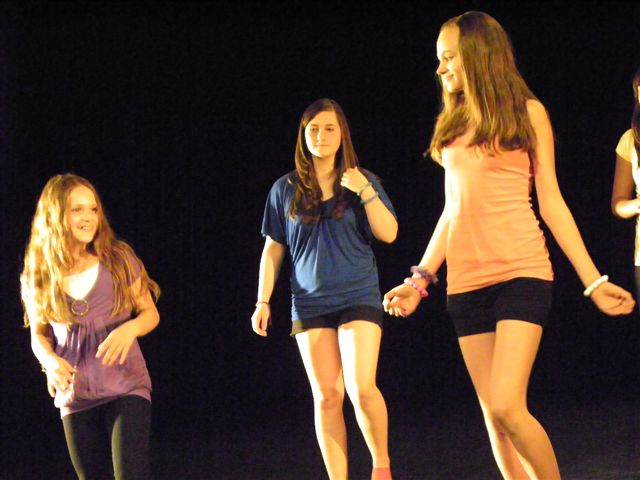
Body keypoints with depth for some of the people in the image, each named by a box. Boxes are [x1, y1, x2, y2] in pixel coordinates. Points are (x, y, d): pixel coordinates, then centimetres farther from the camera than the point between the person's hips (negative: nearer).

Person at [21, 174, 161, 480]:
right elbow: (39, 335, 9)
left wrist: (131, 328, -20)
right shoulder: (38, 277, -1)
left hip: (126, 386, -2)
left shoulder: (118, 259, -5)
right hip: (75, 395, 2)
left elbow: (150, 313, 3)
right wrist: (50, 361, -13)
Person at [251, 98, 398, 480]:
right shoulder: (286, 190, 8)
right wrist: (263, 301, 7)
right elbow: (273, 249, 12)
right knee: (327, 397, -1)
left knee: (362, 388, -16)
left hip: (358, 297, -2)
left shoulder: (362, 181, 5)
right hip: (309, 303, 2)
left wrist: (366, 192, -15)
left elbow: (389, 234, -3)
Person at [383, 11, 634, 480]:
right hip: (466, 283, 5)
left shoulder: (527, 112, 3)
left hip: (521, 272, -5)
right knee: (495, 418, 2)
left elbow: (552, 203, 3)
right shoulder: (453, 123, 15)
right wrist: (420, 279, 14)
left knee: (507, 407, -19)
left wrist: (593, 280, -2)